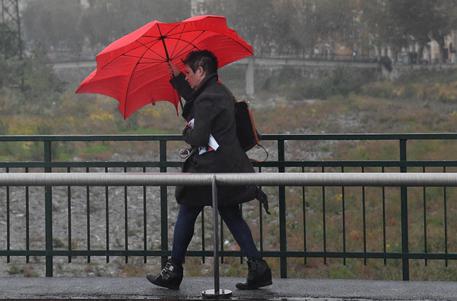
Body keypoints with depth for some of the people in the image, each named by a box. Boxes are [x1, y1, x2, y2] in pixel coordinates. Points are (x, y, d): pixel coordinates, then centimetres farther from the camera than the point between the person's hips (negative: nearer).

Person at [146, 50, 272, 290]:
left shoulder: (207, 99, -17)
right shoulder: (221, 92, 13)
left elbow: (198, 138, -20)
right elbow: (193, 98, 32)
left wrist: (187, 132, 2)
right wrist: (176, 77, 36)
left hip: (210, 168, -9)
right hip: (230, 167, 9)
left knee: (187, 214, 5)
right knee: (231, 216, 12)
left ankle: (173, 272, 12)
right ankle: (258, 268, 4)